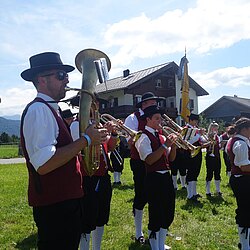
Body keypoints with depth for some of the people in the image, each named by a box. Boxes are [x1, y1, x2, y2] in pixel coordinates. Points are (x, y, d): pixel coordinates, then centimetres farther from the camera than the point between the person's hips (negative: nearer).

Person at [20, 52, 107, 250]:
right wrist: (86, 140, -22)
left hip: (64, 200, 10)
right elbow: (44, 164, -29)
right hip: (54, 205, -10)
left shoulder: (50, 109, 14)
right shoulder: (39, 109, -18)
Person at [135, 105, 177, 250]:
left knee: (168, 214, 16)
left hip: (166, 177, 8)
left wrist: (173, 144, -2)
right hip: (154, 178, -8)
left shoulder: (161, 137, 13)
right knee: (156, 216, 1)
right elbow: (150, 160, -21)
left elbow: (171, 158, 13)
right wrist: (165, 145, -21)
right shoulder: (144, 137, -9)